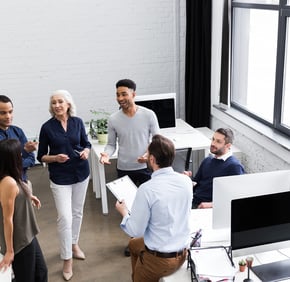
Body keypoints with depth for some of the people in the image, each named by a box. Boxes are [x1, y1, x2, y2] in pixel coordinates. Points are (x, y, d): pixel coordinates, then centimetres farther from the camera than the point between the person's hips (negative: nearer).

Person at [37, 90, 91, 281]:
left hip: (81, 173, 3)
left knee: (77, 212, 17)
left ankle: (74, 244, 39)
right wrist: (55, 158, -21)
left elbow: (86, 143, 9)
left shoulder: (78, 122, -3)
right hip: (60, 178, -3)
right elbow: (41, 156, -2)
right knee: (65, 218, -6)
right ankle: (67, 260, 7)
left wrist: (86, 151, -13)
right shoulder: (47, 127, -9)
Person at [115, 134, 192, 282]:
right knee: (133, 244, 30)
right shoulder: (186, 180, -9)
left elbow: (135, 231, -17)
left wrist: (124, 213, 2)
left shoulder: (147, 189, -26)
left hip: (159, 259, -6)